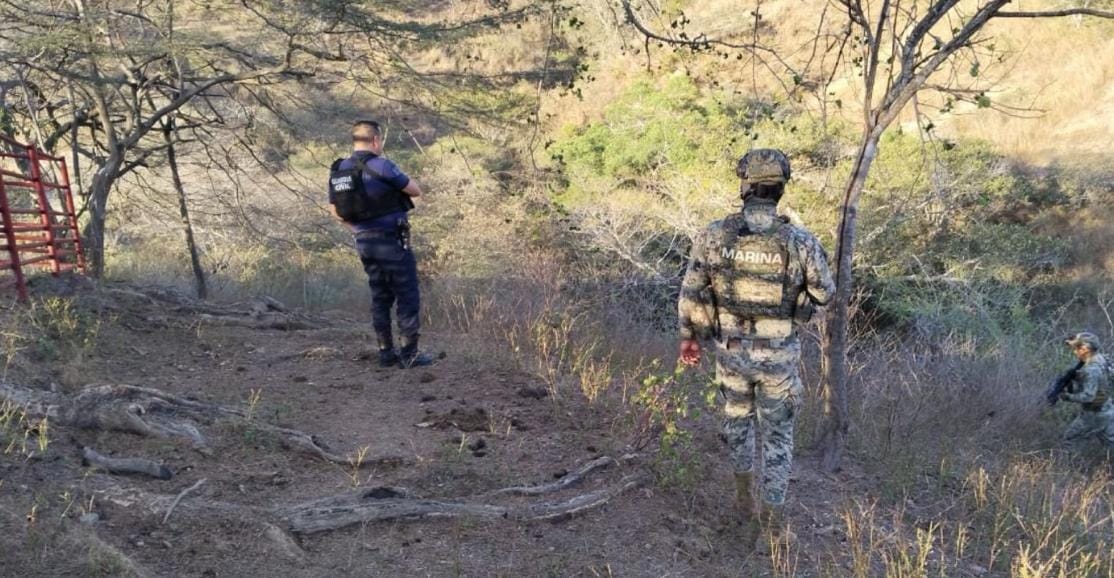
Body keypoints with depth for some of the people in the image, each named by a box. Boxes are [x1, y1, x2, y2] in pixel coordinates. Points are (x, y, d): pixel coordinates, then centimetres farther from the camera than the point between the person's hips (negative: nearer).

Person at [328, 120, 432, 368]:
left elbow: (336, 211, 15)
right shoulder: (381, 165, -15)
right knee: (408, 297, 2)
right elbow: (416, 191, -7)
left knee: (380, 297, 15)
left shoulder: (337, 171, 7)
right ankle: (409, 353, 3)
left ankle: (386, 352, 18)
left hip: (364, 243, 7)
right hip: (392, 242, -7)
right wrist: (395, 181, 9)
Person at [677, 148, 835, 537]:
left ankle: (745, 496, 38)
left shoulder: (713, 235, -14)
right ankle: (772, 517, 22)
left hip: (731, 349, 2)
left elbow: (691, 294, -6)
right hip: (777, 355, -1)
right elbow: (824, 293, -2)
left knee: (738, 417, 26)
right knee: (777, 434, 16)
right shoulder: (799, 241, -18)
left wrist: (689, 337, 9)